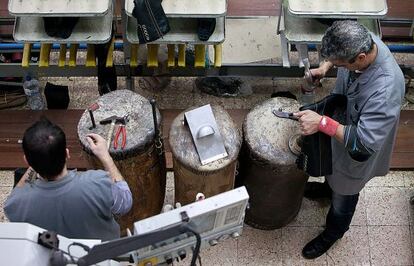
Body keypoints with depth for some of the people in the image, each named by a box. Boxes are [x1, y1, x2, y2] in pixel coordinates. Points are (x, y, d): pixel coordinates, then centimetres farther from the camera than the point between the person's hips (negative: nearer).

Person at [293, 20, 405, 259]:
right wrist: (325, 67, -15)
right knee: (331, 166, 35)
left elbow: (364, 144, -41)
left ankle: (334, 232, 51)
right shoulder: (362, 40, -24)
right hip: (341, 121, 6)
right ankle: (329, 187, 69)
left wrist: (322, 123, -45)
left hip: (355, 151, -6)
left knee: (344, 194, 21)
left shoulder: (385, 90, -45)